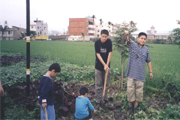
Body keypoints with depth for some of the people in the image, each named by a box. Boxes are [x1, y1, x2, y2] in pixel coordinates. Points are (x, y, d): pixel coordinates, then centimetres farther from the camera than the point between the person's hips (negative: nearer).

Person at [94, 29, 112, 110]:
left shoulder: (109, 42, -5)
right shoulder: (97, 43, -8)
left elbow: (110, 53, -8)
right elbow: (98, 54, -11)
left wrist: (107, 65, -15)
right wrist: (104, 65, -18)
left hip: (106, 66, 2)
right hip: (98, 67, -1)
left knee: (106, 85, 11)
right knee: (98, 85, 1)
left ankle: (105, 100, 25)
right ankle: (98, 102, 10)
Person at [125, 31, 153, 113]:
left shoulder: (146, 49, 4)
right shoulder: (132, 44, -1)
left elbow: (148, 61, 11)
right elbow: (127, 40, -18)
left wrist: (150, 72, 13)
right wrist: (126, 34, -40)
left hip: (140, 73, 2)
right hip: (131, 72, -1)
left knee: (139, 89, 11)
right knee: (130, 88, 5)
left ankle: (136, 103, 29)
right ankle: (130, 102, 23)